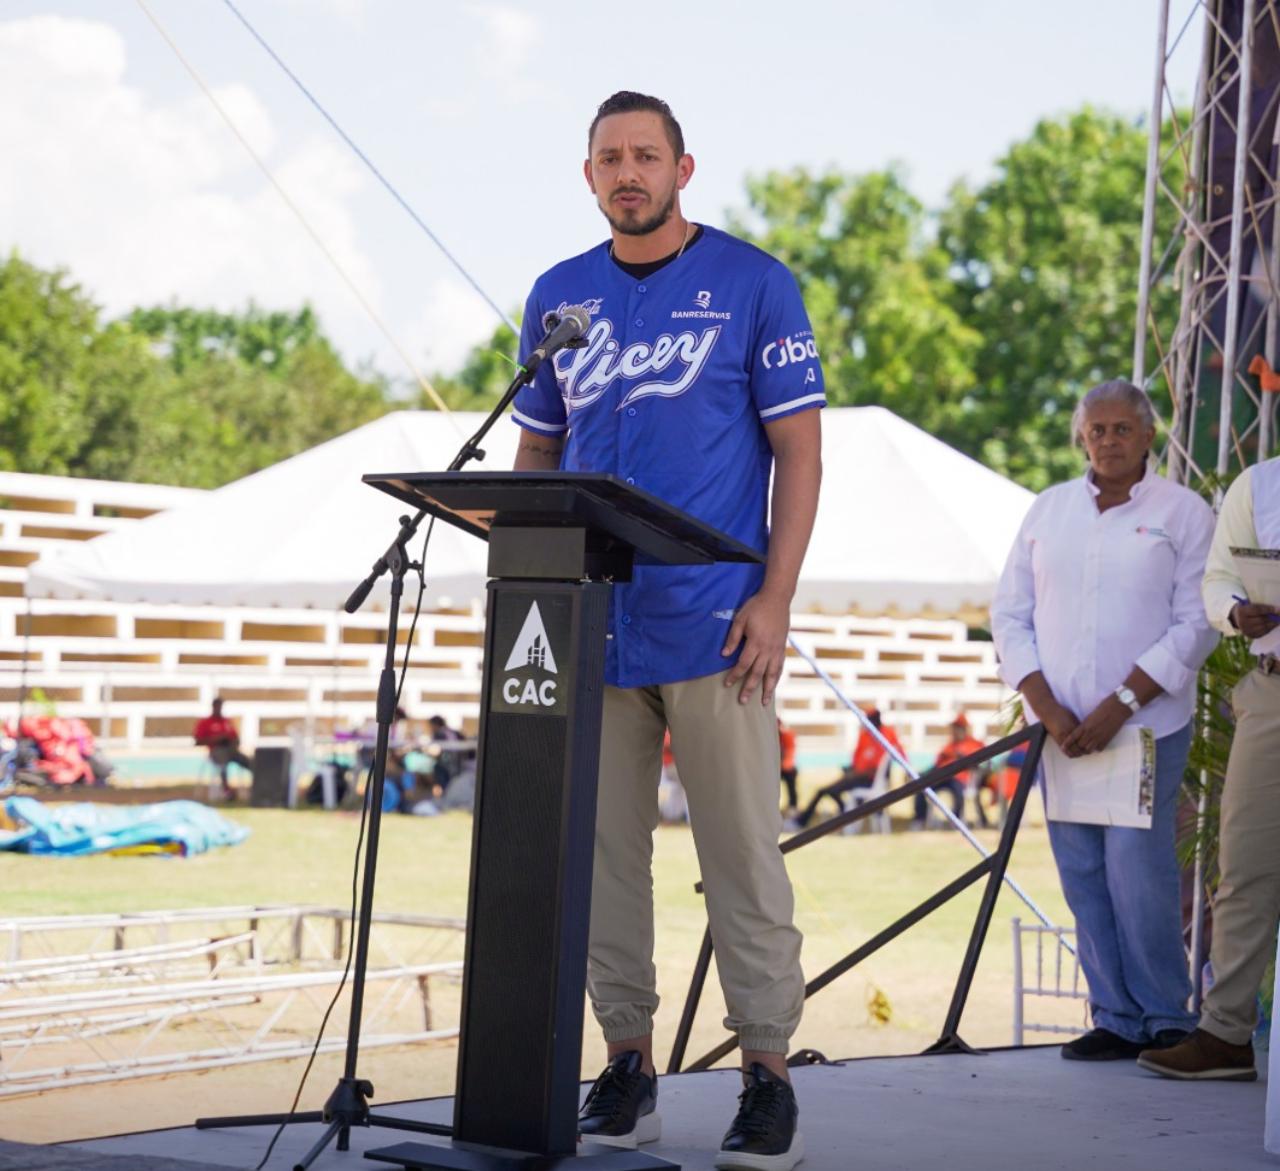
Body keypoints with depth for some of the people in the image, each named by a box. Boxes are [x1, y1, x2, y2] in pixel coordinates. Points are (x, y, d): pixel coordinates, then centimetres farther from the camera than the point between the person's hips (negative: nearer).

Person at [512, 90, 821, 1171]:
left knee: (742, 850, -3)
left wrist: (776, 597, -11)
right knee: (603, 849, 7)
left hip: (713, 623, -4)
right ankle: (627, 1064, 15)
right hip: (589, 623, 4)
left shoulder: (754, 285, 0)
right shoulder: (558, 298, 12)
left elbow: (799, 450, -2)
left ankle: (767, 1072, 3)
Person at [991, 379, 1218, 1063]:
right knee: (1082, 878, 3)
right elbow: (1010, 614, 9)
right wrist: (1047, 708, -4)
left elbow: (1195, 627, -5)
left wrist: (1119, 707, -12)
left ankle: (1166, 1018, 3)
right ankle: (1116, 1019, 11)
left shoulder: (1183, 513, 1)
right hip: (1061, 728, 4)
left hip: (1147, 727, -4)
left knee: (1137, 873, -11)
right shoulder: (1049, 509, 11)